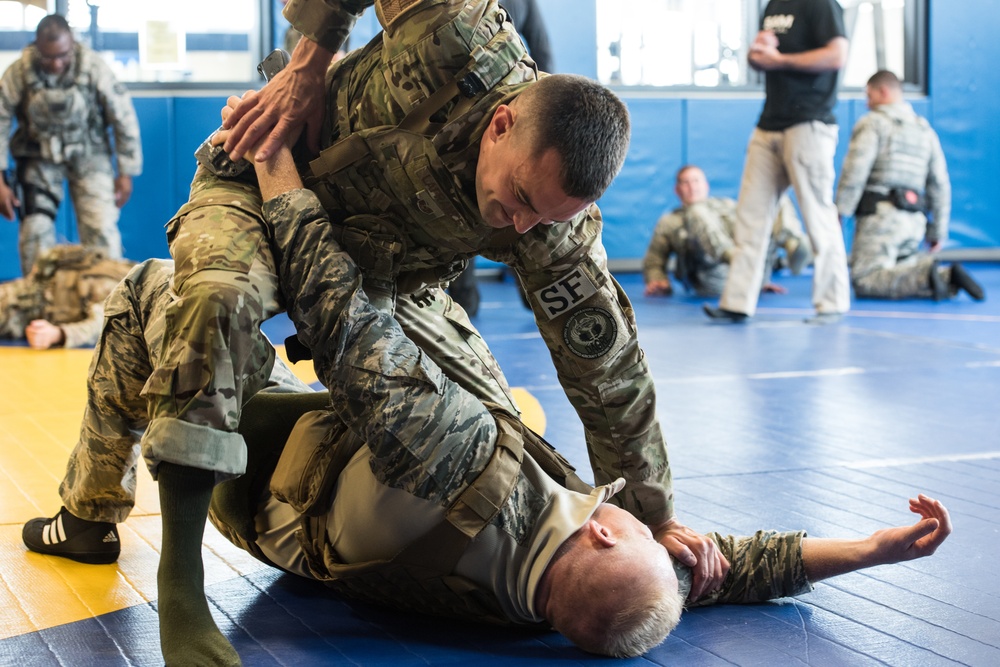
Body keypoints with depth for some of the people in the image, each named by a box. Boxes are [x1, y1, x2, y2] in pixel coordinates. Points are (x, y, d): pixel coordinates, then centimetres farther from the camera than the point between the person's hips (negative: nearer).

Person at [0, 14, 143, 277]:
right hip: (40, 156, 1)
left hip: (88, 154, -1)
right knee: (35, 229, -7)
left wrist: (126, 174, -4)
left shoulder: (94, 68, -20)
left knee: (101, 226, -11)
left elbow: (124, 119, -8)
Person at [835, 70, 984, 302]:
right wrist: (939, 231, 20)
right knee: (900, 275, 15)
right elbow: (940, 185, 17)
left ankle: (926, 277, -28)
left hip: (881, 215, -7)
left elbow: (854, 173, -12)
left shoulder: (872, 123, -1)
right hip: (914, 221, 7)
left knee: (864, 282, -11)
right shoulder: (925, 130, 19)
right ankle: (947, 277, -9)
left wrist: (838, 215, -9)